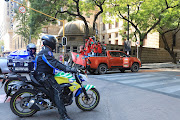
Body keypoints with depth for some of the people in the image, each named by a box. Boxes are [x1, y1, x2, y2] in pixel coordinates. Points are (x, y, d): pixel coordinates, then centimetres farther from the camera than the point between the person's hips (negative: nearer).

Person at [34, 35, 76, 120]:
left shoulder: (45, 51, 22)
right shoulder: (46, 52, -14)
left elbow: (54, 61, 26)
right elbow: (54, 63, -28)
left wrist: (65, 66, 23)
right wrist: (67, 69, -33)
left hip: (44, 74, 11)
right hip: (44, 76, -11)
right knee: (57, 90, -23)